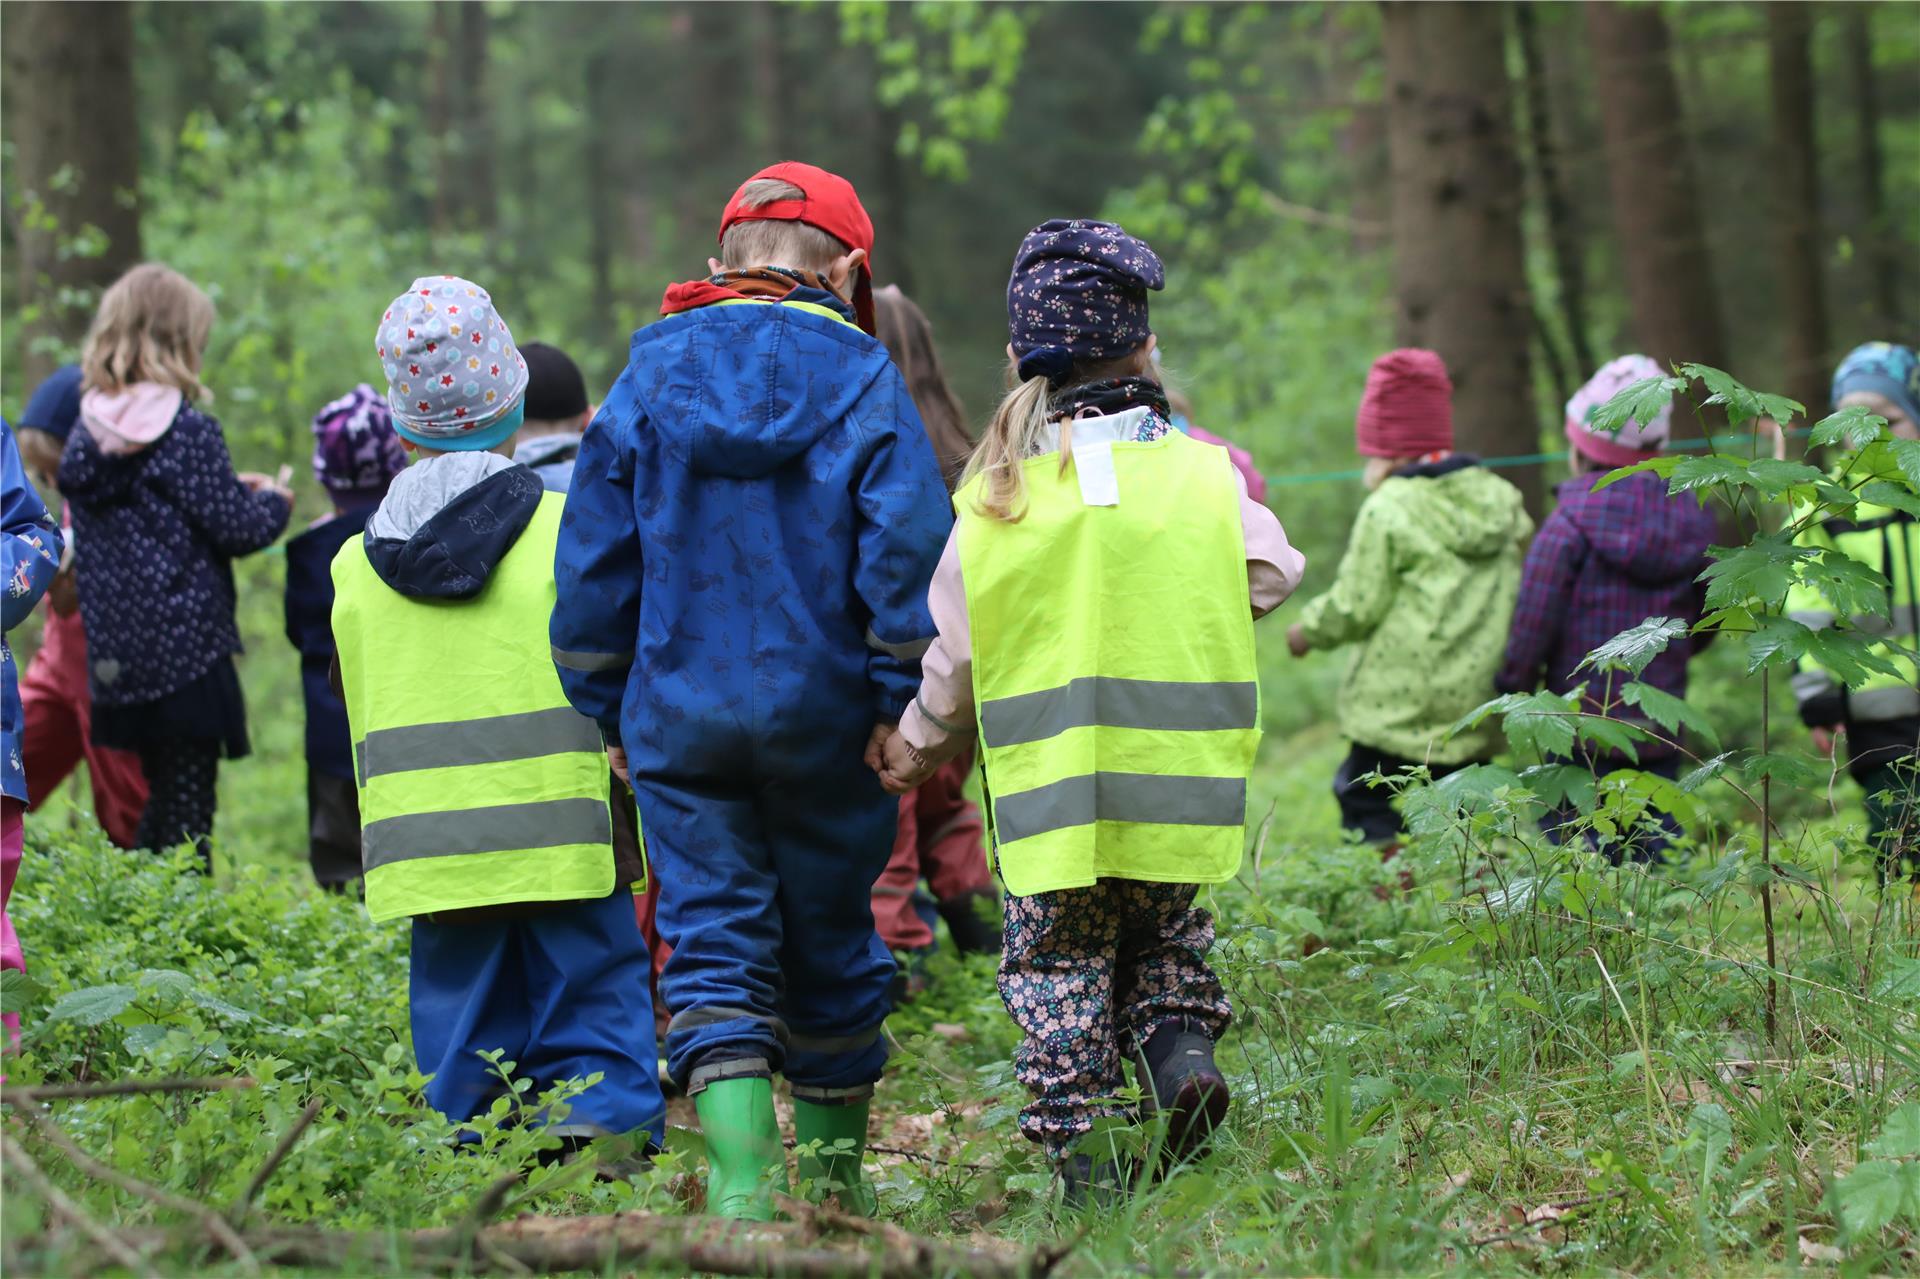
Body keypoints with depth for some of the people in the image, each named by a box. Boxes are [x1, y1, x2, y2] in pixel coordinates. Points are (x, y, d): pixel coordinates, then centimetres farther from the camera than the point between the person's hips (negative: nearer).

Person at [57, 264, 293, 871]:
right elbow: (238, 529, -12)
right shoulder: (189, 432, -15)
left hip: (119, 656, 7)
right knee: (188, 812, -2)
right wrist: (273, 502, 9)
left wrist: (231, 490, 17)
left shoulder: (88, 434, 7)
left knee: (160, 801, 20)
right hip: (187, 651, -7)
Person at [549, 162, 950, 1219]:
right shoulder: (860, 377, -3)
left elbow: (593, 551, 5)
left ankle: (741, 1177, -17)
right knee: (830, 945, 14)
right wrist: (902, 700, -4)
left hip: (679, 717, 0)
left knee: (713, 944, 0)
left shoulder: (650, 371, 3)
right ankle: (835, 1177, 26)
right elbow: (908, 546, -11)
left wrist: (607, 707, 13)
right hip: (824, 718, 0)